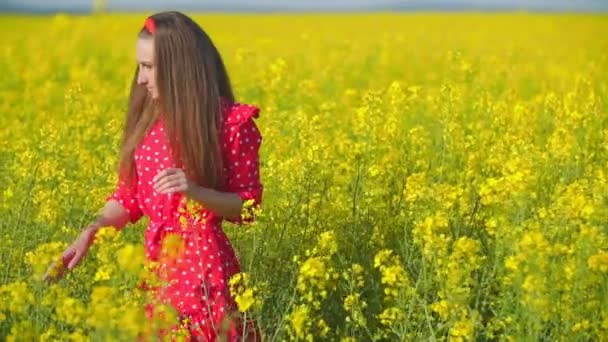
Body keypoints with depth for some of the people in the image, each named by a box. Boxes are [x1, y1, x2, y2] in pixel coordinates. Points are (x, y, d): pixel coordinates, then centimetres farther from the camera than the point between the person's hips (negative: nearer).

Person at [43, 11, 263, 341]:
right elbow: (128, 195, 9)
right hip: (156, 263, 5)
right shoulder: (147, 120, 5)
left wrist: (195, 191, -23)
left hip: (204, 262, -5)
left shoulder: (231, 122, -11)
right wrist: (89, 233, -7)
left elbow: (248, 207, -7)